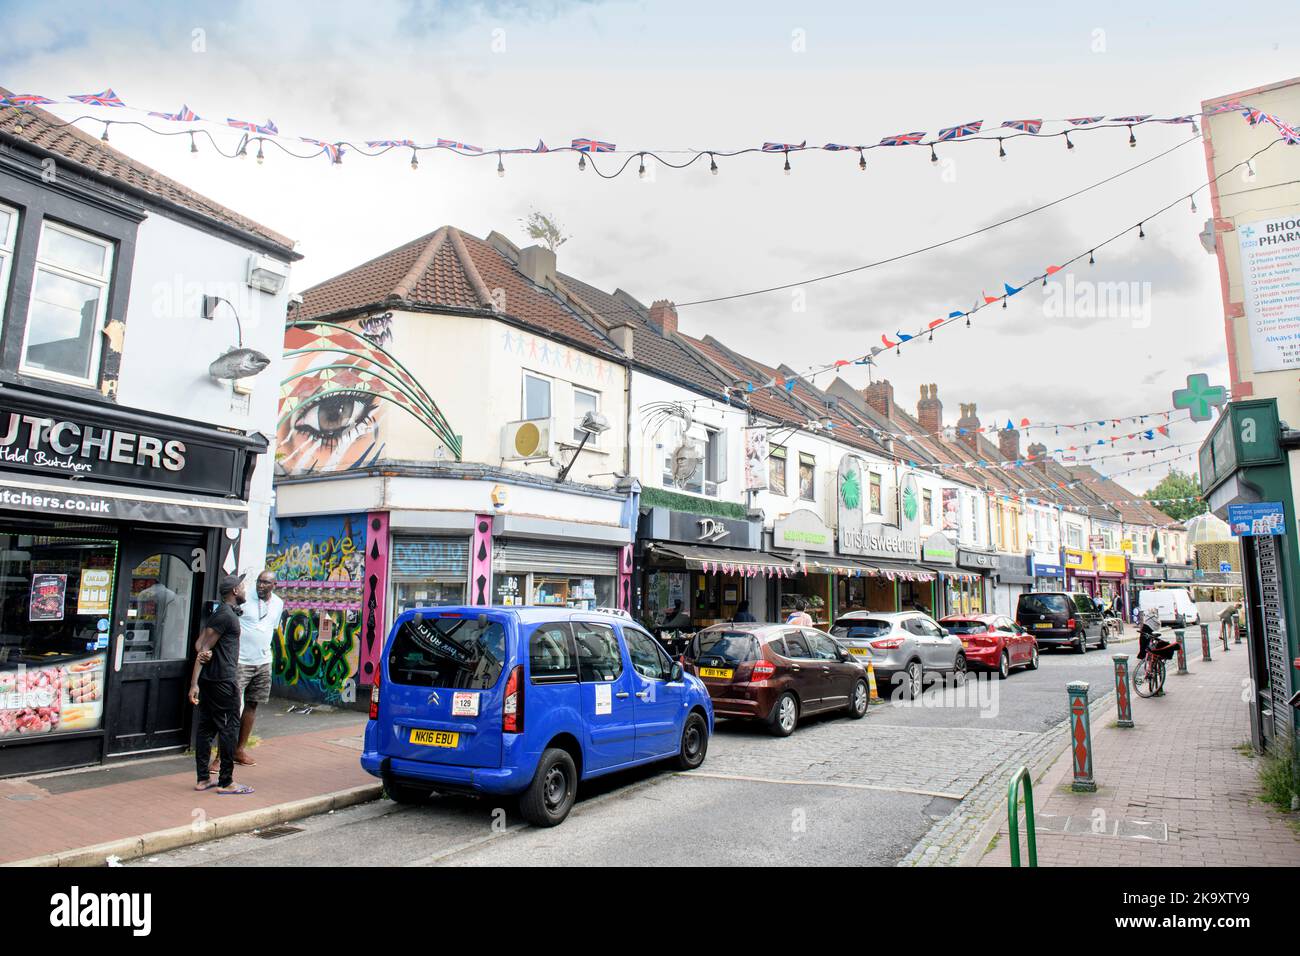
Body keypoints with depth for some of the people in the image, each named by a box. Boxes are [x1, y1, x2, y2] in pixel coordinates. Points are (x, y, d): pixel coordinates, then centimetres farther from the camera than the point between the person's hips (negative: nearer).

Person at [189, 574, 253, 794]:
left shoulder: (222, 613, 17)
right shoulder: (226, 615, -14)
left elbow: (200, 643, 11)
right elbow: (204, 646, -18)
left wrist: (204, 652, -13)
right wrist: (194, 683, -20)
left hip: (209, 679, 10)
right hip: (222, 680, -10)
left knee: (207, 727, 12)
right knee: (229, 728, -3)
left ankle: (203, 778, 19)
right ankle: (226, 782, 3)